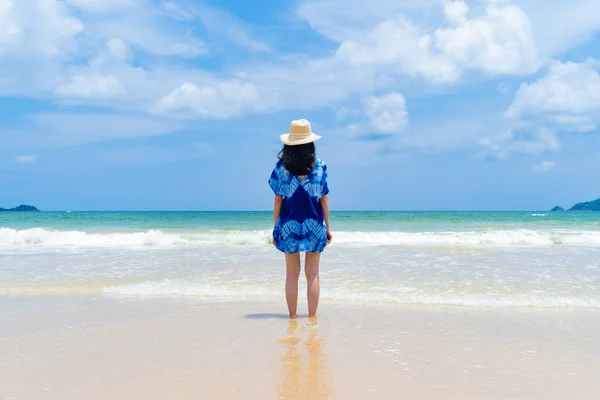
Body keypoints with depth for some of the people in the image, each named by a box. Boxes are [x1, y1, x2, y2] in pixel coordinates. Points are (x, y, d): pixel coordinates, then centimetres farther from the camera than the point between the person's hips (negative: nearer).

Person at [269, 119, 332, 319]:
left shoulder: (281, 167, -5)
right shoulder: (319, 166, -4)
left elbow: (278, 200, -3)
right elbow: (324, 199, 0)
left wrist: (275, 227, 5)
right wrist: (328, 227, 8)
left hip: (289, 225, 0)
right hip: (314, 226, 0)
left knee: (292, 274, 8)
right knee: (312, 274, 7)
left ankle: (292, 316, 10)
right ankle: (312, 316, 9)